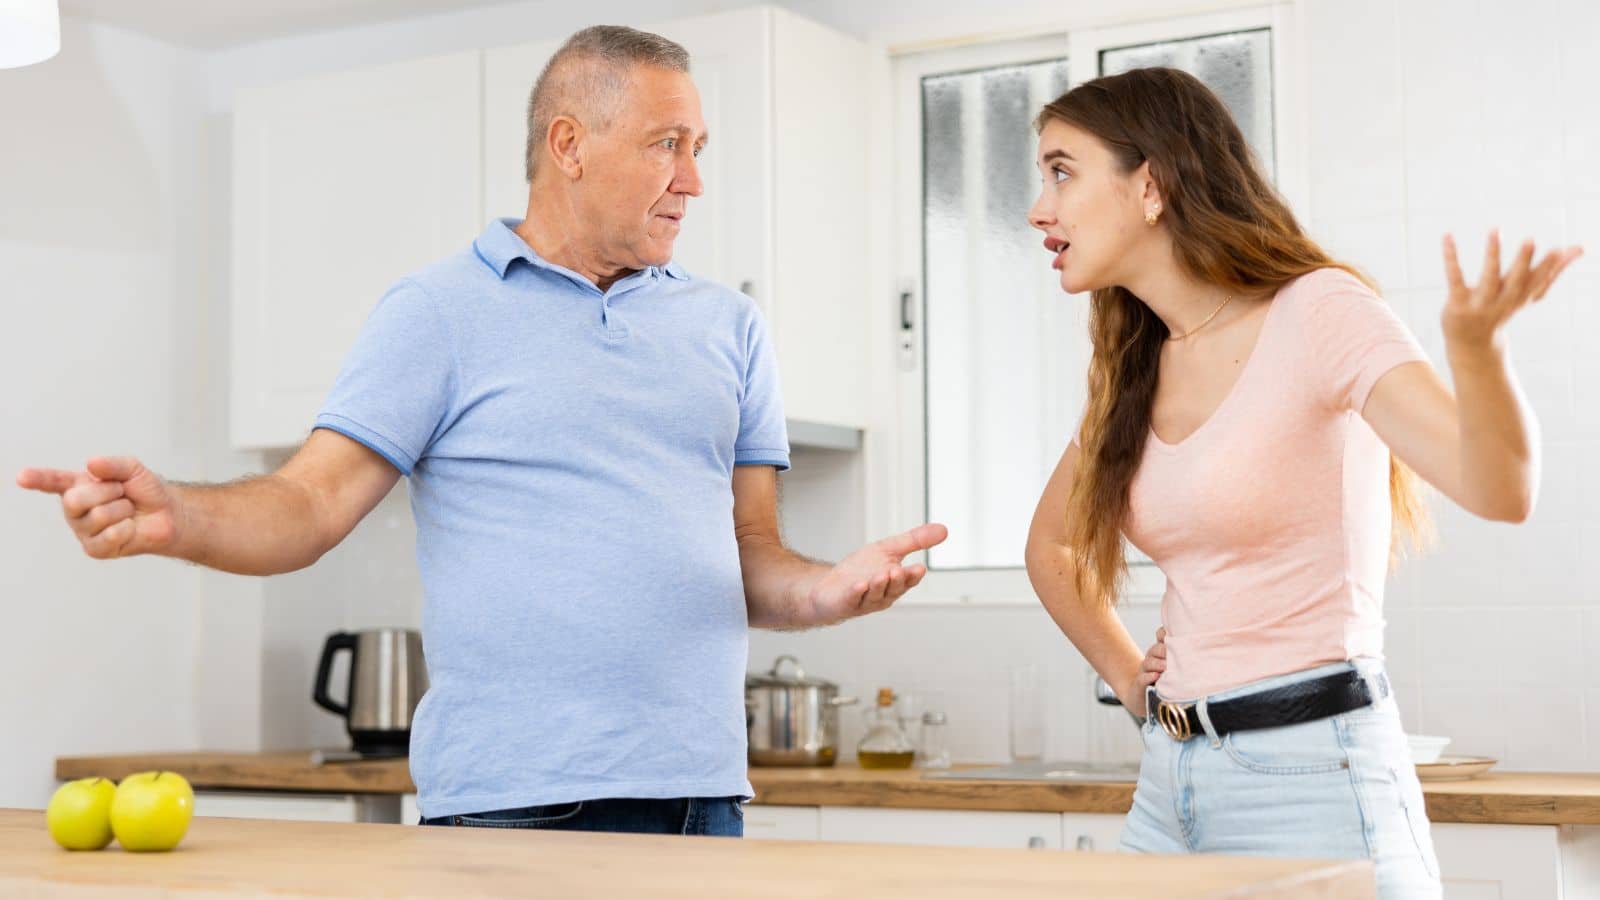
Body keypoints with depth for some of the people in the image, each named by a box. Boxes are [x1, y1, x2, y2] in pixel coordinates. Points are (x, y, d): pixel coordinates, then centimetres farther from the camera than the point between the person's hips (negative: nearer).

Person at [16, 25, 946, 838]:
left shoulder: (730, 326, 15)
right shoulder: (439, 312, 2)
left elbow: (751, 558, 12)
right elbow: (312, 505, -5)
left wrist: (827, 589, -10)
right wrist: (175, 518, -25)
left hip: (700, 789, 4)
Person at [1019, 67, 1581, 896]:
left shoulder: (1319, 312, -10)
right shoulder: (1132, 373, 9)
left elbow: (1499, 490, -23)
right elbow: (1050, 543, 26)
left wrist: (1475, 345, -42)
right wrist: (1127, 677, 12)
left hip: (1313, 774, -6)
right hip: (1171, 782, 7)